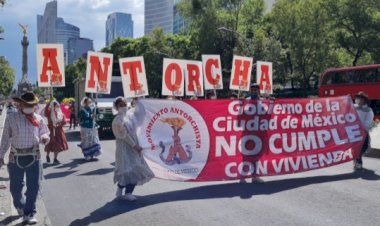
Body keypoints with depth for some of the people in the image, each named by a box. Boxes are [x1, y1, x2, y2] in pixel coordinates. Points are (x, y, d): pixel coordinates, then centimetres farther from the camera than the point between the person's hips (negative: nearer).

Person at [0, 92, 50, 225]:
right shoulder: (11, 118, -1)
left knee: (33, 187, 0)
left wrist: (45, 138, -15)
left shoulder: (38, 118, 2)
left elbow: (45, 134, 9)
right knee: (15, 186, 12)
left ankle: (29, 214, 12)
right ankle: (20, 206, 41)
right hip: (16, 157, 0)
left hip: (34, 156, 0)